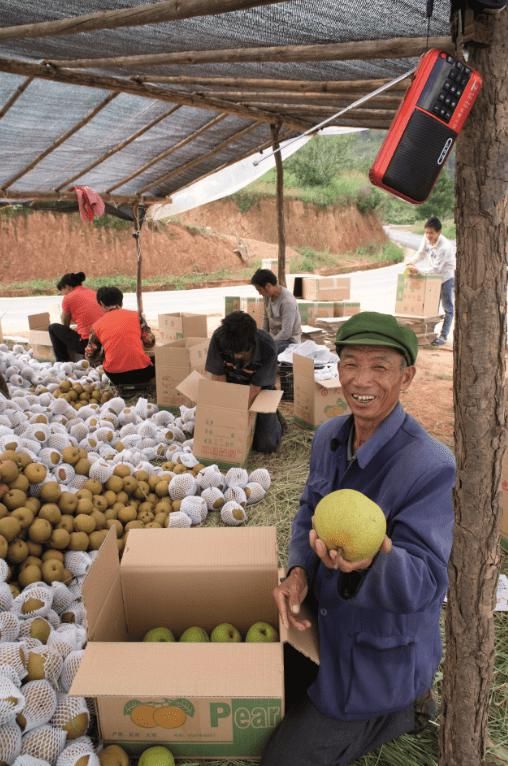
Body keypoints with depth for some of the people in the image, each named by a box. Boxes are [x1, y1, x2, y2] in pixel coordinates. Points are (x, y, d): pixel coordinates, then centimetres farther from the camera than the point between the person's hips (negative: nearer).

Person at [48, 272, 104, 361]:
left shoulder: (68, 297, 0)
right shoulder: (93, 292, 16)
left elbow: (65, 325, 13)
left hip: (86, 344, -6)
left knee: (53, 328, 14)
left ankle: (63, 362, 14)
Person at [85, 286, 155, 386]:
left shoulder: (97, 325, 7)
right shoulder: (136, 315, 4)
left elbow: (90, 356, 11)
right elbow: (149, 342, 7)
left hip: (114, 375, 2)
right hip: (141, 370, -2)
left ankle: (122, 386, 15)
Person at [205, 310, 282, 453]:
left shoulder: (267, 348, -34)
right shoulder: (219, 338, -29)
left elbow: (254, 390, -26)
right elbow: (218, 379, -20)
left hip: (259, 389, -2)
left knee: (266, 444, -9)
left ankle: (273, 416, 22)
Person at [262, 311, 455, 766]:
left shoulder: (431, 466, -30)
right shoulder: (329, 436, -7)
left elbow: (424, 583, -30)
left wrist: (376, 556, -53)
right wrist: (299, 571, -15)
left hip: (380, 655, -7)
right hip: (325, 625, 7)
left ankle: (404, 709, 21)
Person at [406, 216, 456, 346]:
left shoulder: (445, 247, -33)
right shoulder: (427, 238, -13)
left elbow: (436, 268, -31)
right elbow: (421, 253, -1)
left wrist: (418, 270, -36)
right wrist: (412, 261, -19)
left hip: (447, 276, -7)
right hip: (434, 276, 7)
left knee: (447, 307, 0)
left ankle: (443, 336, 2)